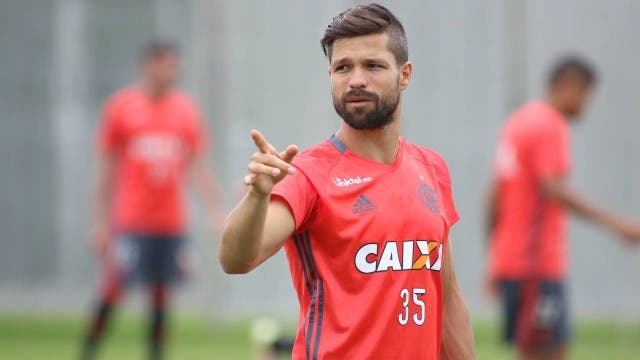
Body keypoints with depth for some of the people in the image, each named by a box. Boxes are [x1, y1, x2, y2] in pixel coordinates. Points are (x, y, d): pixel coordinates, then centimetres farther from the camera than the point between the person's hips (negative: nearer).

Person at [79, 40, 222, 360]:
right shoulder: (120, 107, -1)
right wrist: (100, 221, -1)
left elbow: (198, 168, 13)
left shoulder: (186, 109, 8)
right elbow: (106, 169, 2)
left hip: (171, 222, 3)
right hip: (130, 222, -3)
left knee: (161, 293, 5)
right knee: (113, 287, -10)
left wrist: (217, 211, 4)